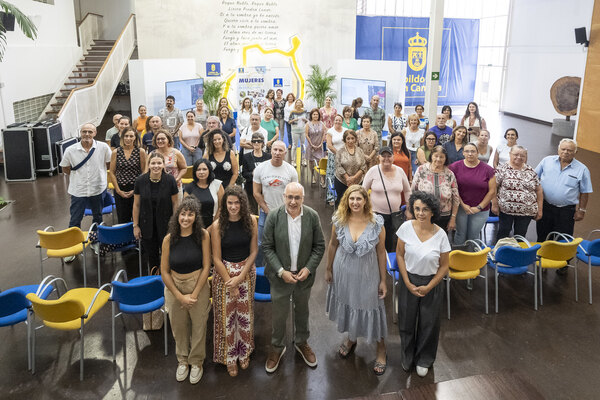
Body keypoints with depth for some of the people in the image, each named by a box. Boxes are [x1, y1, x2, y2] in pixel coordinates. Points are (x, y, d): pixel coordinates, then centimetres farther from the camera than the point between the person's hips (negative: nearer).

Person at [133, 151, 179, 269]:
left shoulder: (170, 180, -11)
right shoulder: (140, 181, -8)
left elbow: (175, 203, -4)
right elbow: (136, 204, 0)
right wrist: (135, 225, 2)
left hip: (166, 224, -1)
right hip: (147, 225, 1)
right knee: (151, 255, 12)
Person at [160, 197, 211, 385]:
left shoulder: (203, 235, -13)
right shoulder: (169, 239, -10)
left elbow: (206, 267, -10)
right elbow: (164, 271, -6)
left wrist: (194, 294, -12)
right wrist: (180, 296, -10)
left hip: (198, 285, -1)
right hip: (174, 286, 1)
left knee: (199, 325, 10)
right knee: (178, 326, 15)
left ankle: (196, 362, 35)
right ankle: (183, 360, 41)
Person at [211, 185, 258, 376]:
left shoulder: (251, 221, -8)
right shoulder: (218, 225, -14)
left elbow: (254, 251, -4)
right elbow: (217, 258, -10)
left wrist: (241, 277, -11)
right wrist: (230, 283, -12)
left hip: (247, 271, 2)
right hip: (224, 272, -2)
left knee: (245, 313, 14)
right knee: (226, 315, 8)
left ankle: (244, 352, 36)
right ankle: (229, 356, 28)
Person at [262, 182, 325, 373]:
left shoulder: (312, 216, -10)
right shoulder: (274, 216, -14)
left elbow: (319, 246, -3)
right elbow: (267, 247, -10)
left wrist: (309, 268, -13)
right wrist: (281, 271, -16)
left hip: (304, 274, 2)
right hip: (280, 276, -1)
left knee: (302, 311, 21)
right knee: (278, 313, 12)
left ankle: (301, 342, 46)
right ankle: (277, 347, 36)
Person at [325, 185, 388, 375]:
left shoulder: (377, 223, -18)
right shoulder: (339, 221, -13)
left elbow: (381, 252, -10)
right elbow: (333, 244, 1)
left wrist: (383, 280, -6)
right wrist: (329, 270, 9)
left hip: (367, 273, -2)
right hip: (343, 271, 3)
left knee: (371, 308, 8)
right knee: (346, 303, 21)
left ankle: (381, 349, 30)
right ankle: (351, 338, 49)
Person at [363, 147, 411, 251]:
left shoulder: (400, 171, 3)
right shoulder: (373, 171, -6)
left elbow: (407, 191, 14)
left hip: (395, 214, 3)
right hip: (376, 213, -3)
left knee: (391, 244, 11)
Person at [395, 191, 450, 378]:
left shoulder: (440, 235, -15)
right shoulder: (407, 227, -14)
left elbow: (444, 266, -6)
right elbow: (399, 255, -5)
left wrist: (429, 287, -11)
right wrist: (408, 283, -9)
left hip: (431, 283, -1)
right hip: (409, 280, 1)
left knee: (428, 323, 13)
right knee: (406, 321, 14)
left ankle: (424, 360, 39)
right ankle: (407, 357, 41)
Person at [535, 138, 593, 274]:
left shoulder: (582, 169, -3)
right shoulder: (547, 161, 0)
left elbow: (585, 192, 1)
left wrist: (581, 210, -1)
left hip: (566, 211, -1)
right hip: (545, 207, 2)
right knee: (542, 237, 14)